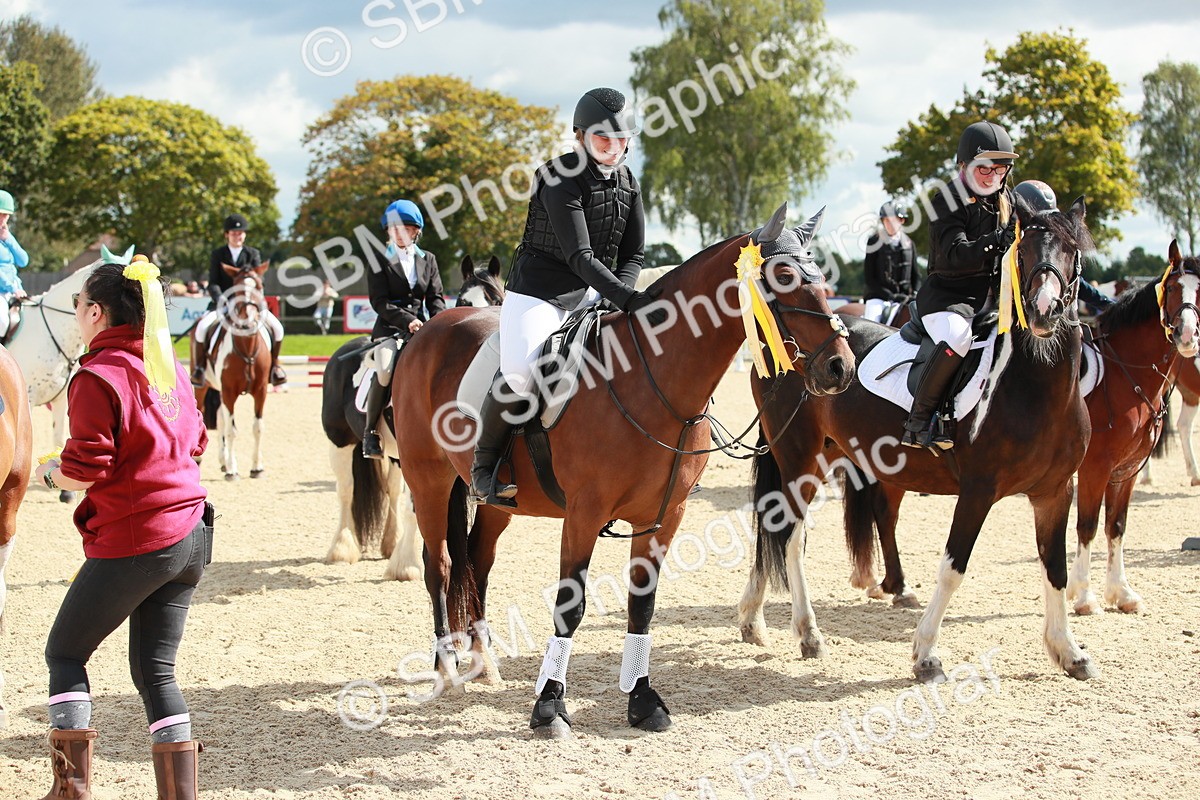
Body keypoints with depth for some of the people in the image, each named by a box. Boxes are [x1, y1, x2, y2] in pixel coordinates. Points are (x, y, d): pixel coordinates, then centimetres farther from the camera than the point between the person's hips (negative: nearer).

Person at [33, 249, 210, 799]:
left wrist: (51, 473, 2)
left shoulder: (98, 377, -14)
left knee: (64, 654, 10)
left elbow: (85, 469, -18)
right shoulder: (170, 368, 9)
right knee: (155, 670, 11)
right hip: (189, 536, 7)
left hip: (129, 543, -7)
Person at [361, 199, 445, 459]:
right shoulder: (380, 262, 5)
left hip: (422, 328, 4)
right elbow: (380, 302, -5)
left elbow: (435, 298, 11)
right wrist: (407, 320, -18)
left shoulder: (428, 260, 17)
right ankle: (371, 431, -16)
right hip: (389, 328, -4)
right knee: (385, 370, -31)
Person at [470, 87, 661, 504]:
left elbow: (633, 255, 9)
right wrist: (626, 299, -35)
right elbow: (579, 255, -25)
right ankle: (485, 463, -7)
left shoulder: (628, 184, 6)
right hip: (537, 293, -7)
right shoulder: (561, 180, -17)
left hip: (589, 296, 8)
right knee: (519, 371, -30)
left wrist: (612, 299, -10)